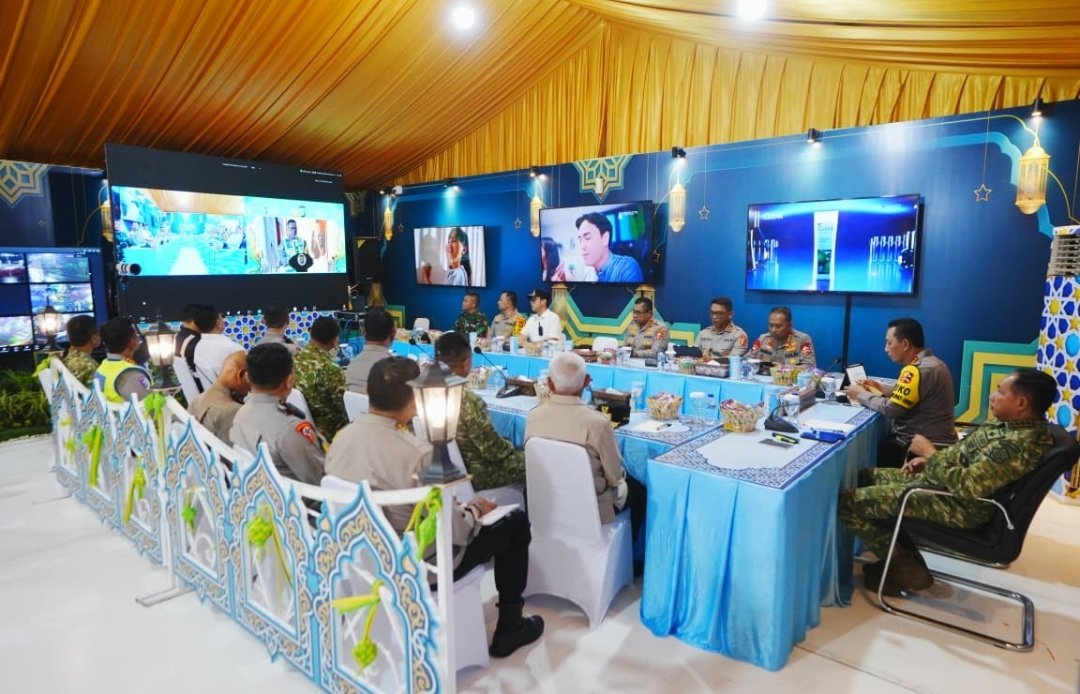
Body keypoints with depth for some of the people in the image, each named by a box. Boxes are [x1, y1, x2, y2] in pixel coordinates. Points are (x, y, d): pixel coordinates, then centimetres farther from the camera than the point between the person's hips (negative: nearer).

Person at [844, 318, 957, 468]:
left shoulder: (919, 370, -22)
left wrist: (862, 395, -7)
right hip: (932, 441, 9)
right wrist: (882, 389, 7)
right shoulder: (930, 362, 10)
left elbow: (891, 409, -21)